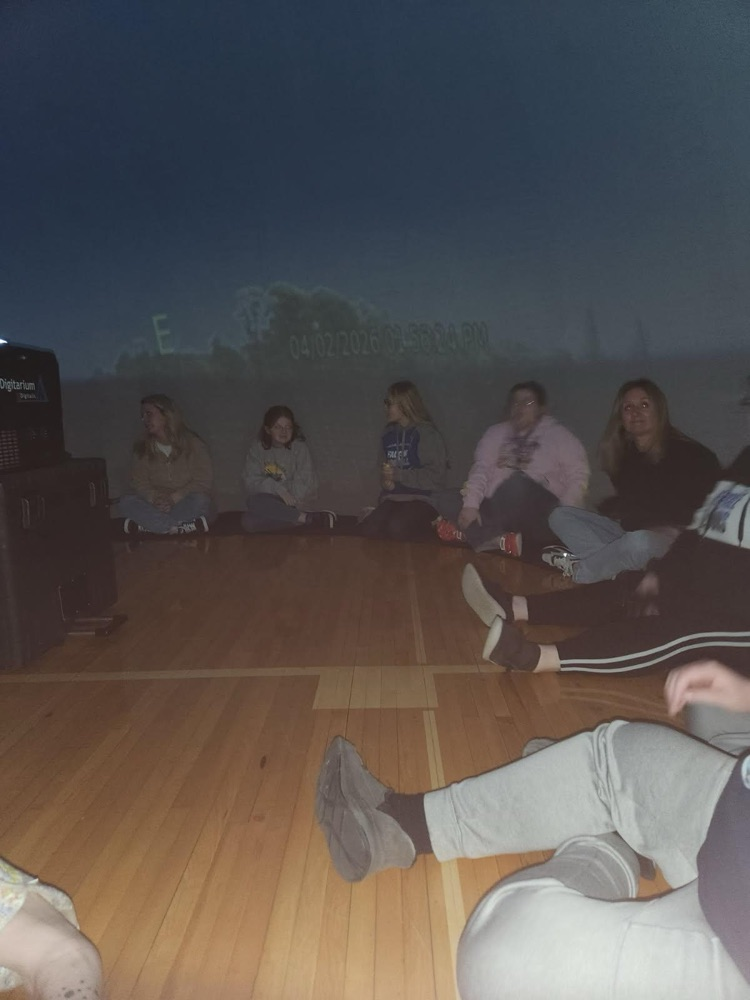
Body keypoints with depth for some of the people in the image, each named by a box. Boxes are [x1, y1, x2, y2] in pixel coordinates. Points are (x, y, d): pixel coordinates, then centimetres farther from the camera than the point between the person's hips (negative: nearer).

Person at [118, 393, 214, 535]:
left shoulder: (193, 443, -4)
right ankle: (182, 527, -32)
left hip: (184, 504, -3)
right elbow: (138, 481, 1)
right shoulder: (142, 448, 6)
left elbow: (204, 481, -8)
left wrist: (173, 498, -19)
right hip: (155, 505, 3)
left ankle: (145, 525, -27)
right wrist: (154, 498, -20)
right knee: (126, 502, -24)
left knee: (200, 501, -36)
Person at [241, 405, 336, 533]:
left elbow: (304, 485, -7)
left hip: (292, 504, -4)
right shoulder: (257, 448, 4)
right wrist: (277, 488, -19)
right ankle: (308, 517, -25)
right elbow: (251, 481, -3)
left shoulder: (299, 448, -2)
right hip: (267, 501, 4)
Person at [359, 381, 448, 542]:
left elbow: (435, 476, -11)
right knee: (369, 529, -23)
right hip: (392, 498, 5)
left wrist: (398, 474, -14)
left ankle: (428, 527, -2)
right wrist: (386, 481, 1)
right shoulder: (388, 435, 14)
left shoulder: (427, 434, -5)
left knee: (397, 529, -31)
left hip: (422, 499, -4)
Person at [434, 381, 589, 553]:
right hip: (498, 510, 4)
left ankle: (473, 535, -23)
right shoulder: (496, 433, 19)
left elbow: (578, 477, 3)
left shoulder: (558, 435, 12)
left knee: (518, 481, -35)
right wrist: (471, 504, -12)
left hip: (539, 517, -3)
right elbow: (481, 468, 6)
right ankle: (498, 540, -35)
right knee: (448, 500, -19)